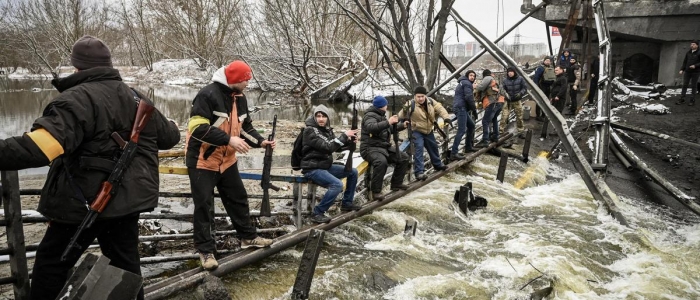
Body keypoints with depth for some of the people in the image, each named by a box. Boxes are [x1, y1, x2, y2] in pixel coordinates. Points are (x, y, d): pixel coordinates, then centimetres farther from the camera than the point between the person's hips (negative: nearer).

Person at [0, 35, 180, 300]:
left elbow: (40, 145, -32)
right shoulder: (136, 98, 8)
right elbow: (169, 136, 21)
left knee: (51, 263, 10)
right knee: (125, 261, 18)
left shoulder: (78, 99, -17)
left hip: (85, 202, -7)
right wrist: (171, 128, 43)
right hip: (129, 199, 7)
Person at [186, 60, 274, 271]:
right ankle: (205, 250, 11)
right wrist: (229, 140, -30)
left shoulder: (240, 98, 5)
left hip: (227, 160, 8)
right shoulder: (208, 95, -22)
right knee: (204, 206, 0)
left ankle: (248, 237, 32)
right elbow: (198, 128, -28)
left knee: (238, 199, 16)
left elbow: (245, 126, 13)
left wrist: (260, 141, -4)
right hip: (202, 161, -8)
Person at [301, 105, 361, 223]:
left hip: (326, 166, 9)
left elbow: (337, 147, 13)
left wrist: (349, 140, -6)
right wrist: (344, 135, -21)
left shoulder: (327, 130, 8)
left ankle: (347, 203, 22)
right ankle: (318, 213, -19)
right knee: (337, 184, -29)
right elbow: (327, 147, -26)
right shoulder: (310, 130, -17)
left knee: (353, 172, 12)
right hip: (312, 169, -9)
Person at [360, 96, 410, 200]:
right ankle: (376, 191, -29)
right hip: (370, 148, -10)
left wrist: (402, 125, 18)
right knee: (382, 162, -38)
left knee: (404, 157, 6)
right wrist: (388, 122, -40)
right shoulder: (370, 116, -14)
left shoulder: (381, 116, 17)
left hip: (385, 147, 10)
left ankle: (396, 183, 15)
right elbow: (371, 128, -37)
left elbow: (391, 129, 31)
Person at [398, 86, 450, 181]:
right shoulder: (411, 105, -24)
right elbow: (401, 116, -24)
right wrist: (404, 111, -47)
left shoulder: (431, 102, -9)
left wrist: (446, 117, -26)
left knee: (433, 147, 22)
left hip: (428, 130, 6)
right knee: (418, 149, -23)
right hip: (416, 131, -6)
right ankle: (419, 171, -21)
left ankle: (437, 164, 46)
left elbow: (440, 109, -9)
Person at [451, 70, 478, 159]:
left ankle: (468, 147, 27)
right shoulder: (467, 83, -5)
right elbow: (469, 97, -16)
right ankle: (454, 153, -23)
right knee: (461, 130, -16)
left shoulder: (462, 83, 27)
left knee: (472, 126, 22)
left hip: (461, 108, 10)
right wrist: (474, 109, -9)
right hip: (461, 108, -10)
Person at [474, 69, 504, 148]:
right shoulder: (494, 80, 30)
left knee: (485, 121, -13)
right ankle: (495, 136, 35)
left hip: (493, 103, -9)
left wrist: (476, 89, 12)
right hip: (499, 102, 9)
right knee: (494, 119, 29)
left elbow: (480, 88, -9)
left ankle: (485, 141, -21)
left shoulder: (488, 78, 3)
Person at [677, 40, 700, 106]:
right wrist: (682, 70, 2)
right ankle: (682, 99, 6)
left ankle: (692, 100, 6)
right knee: (684, 85, 2)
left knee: (693, 86, 2)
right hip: (687, 72, 4)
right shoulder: (688, 53, 9)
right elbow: (685, 62, 11)